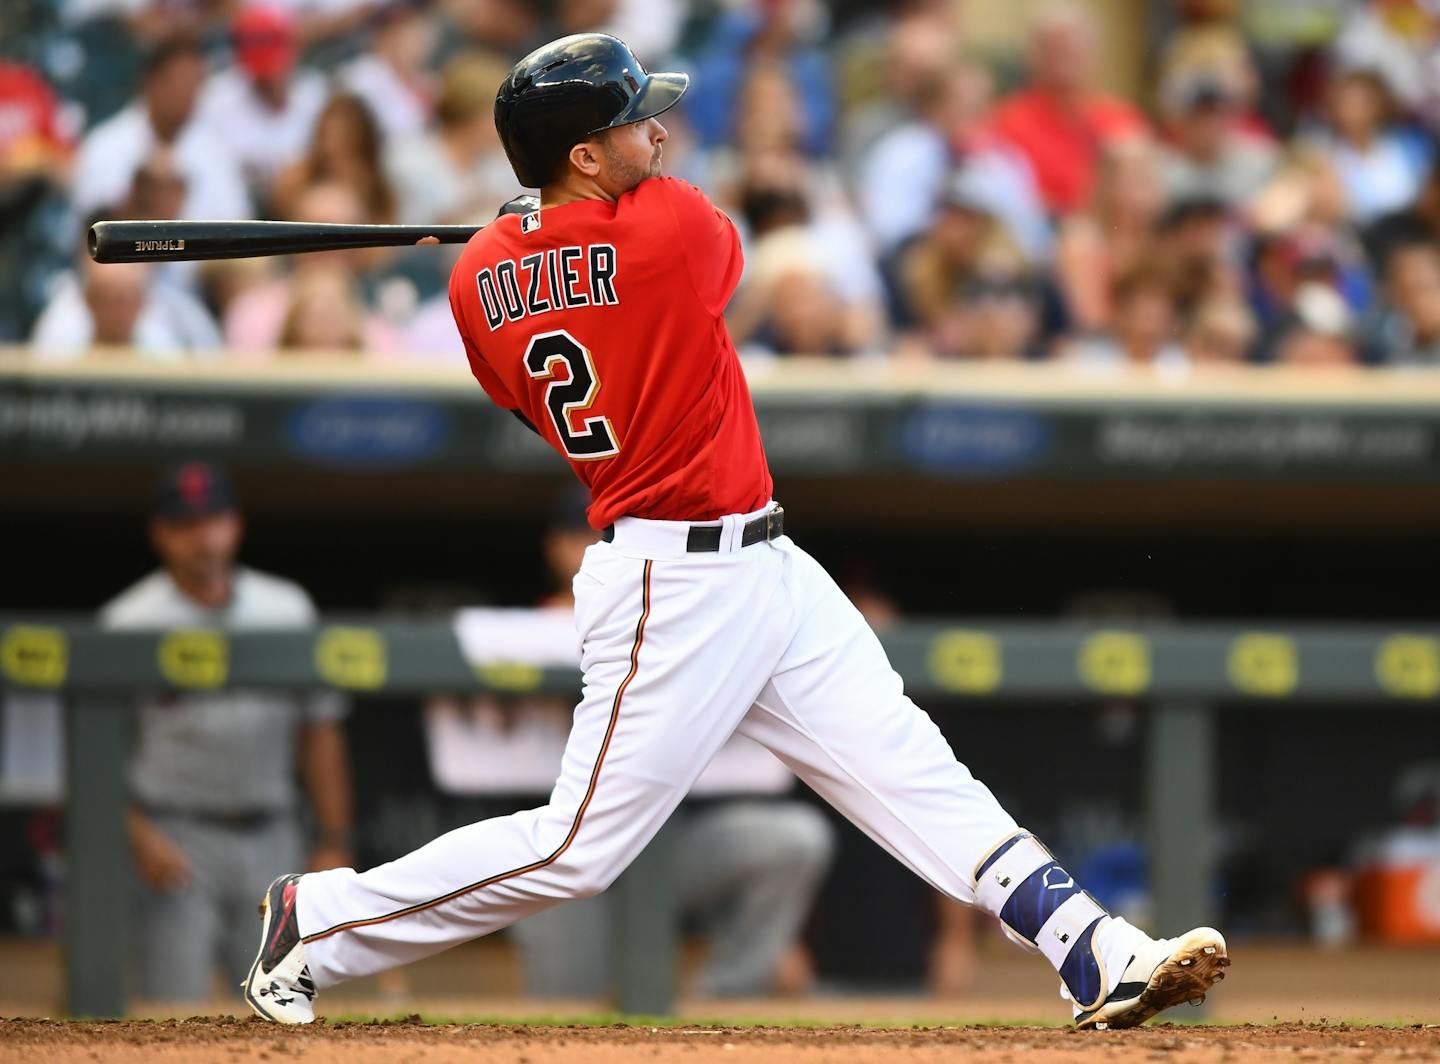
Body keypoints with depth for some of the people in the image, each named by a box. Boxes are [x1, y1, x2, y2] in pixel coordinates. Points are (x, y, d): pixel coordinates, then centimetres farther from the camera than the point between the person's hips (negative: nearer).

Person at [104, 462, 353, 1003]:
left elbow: (319, 729, 13)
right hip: (176, 841, -4)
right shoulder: (131, 622, -1)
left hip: (272, 838, 4)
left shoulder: (287, 609, 10)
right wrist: (139, 836, -16)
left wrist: (334, 841, 6)